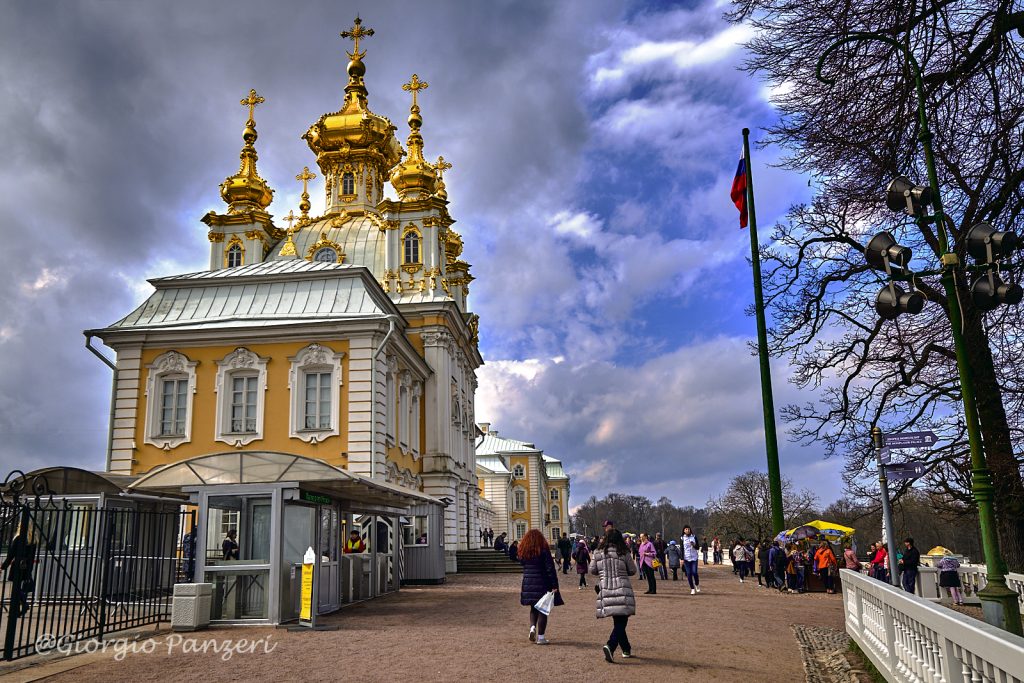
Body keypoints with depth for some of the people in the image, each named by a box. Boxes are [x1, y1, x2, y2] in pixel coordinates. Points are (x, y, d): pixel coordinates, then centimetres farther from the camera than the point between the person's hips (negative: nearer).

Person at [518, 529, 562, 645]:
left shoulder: (523, 552, 3)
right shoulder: (544, 551, -10)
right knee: (543, 609, 5)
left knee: (533, 609, 20)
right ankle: (541, 637, 4)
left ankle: (532, 627, -4)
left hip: (528, 584, 4)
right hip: (542, 584, -4)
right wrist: (554, 586, -12)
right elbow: (550, 569, -13)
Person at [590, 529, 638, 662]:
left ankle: (626, 649, 25)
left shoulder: (598, 553, 3)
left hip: (605, 590, 3)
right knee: (621, 621, -1)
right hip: (622, 589, -3)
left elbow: (592, 570, 8)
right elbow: (633, 571, 4)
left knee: (618, 621, 16)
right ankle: (610, 646, -22)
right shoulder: (624, 553, -3)